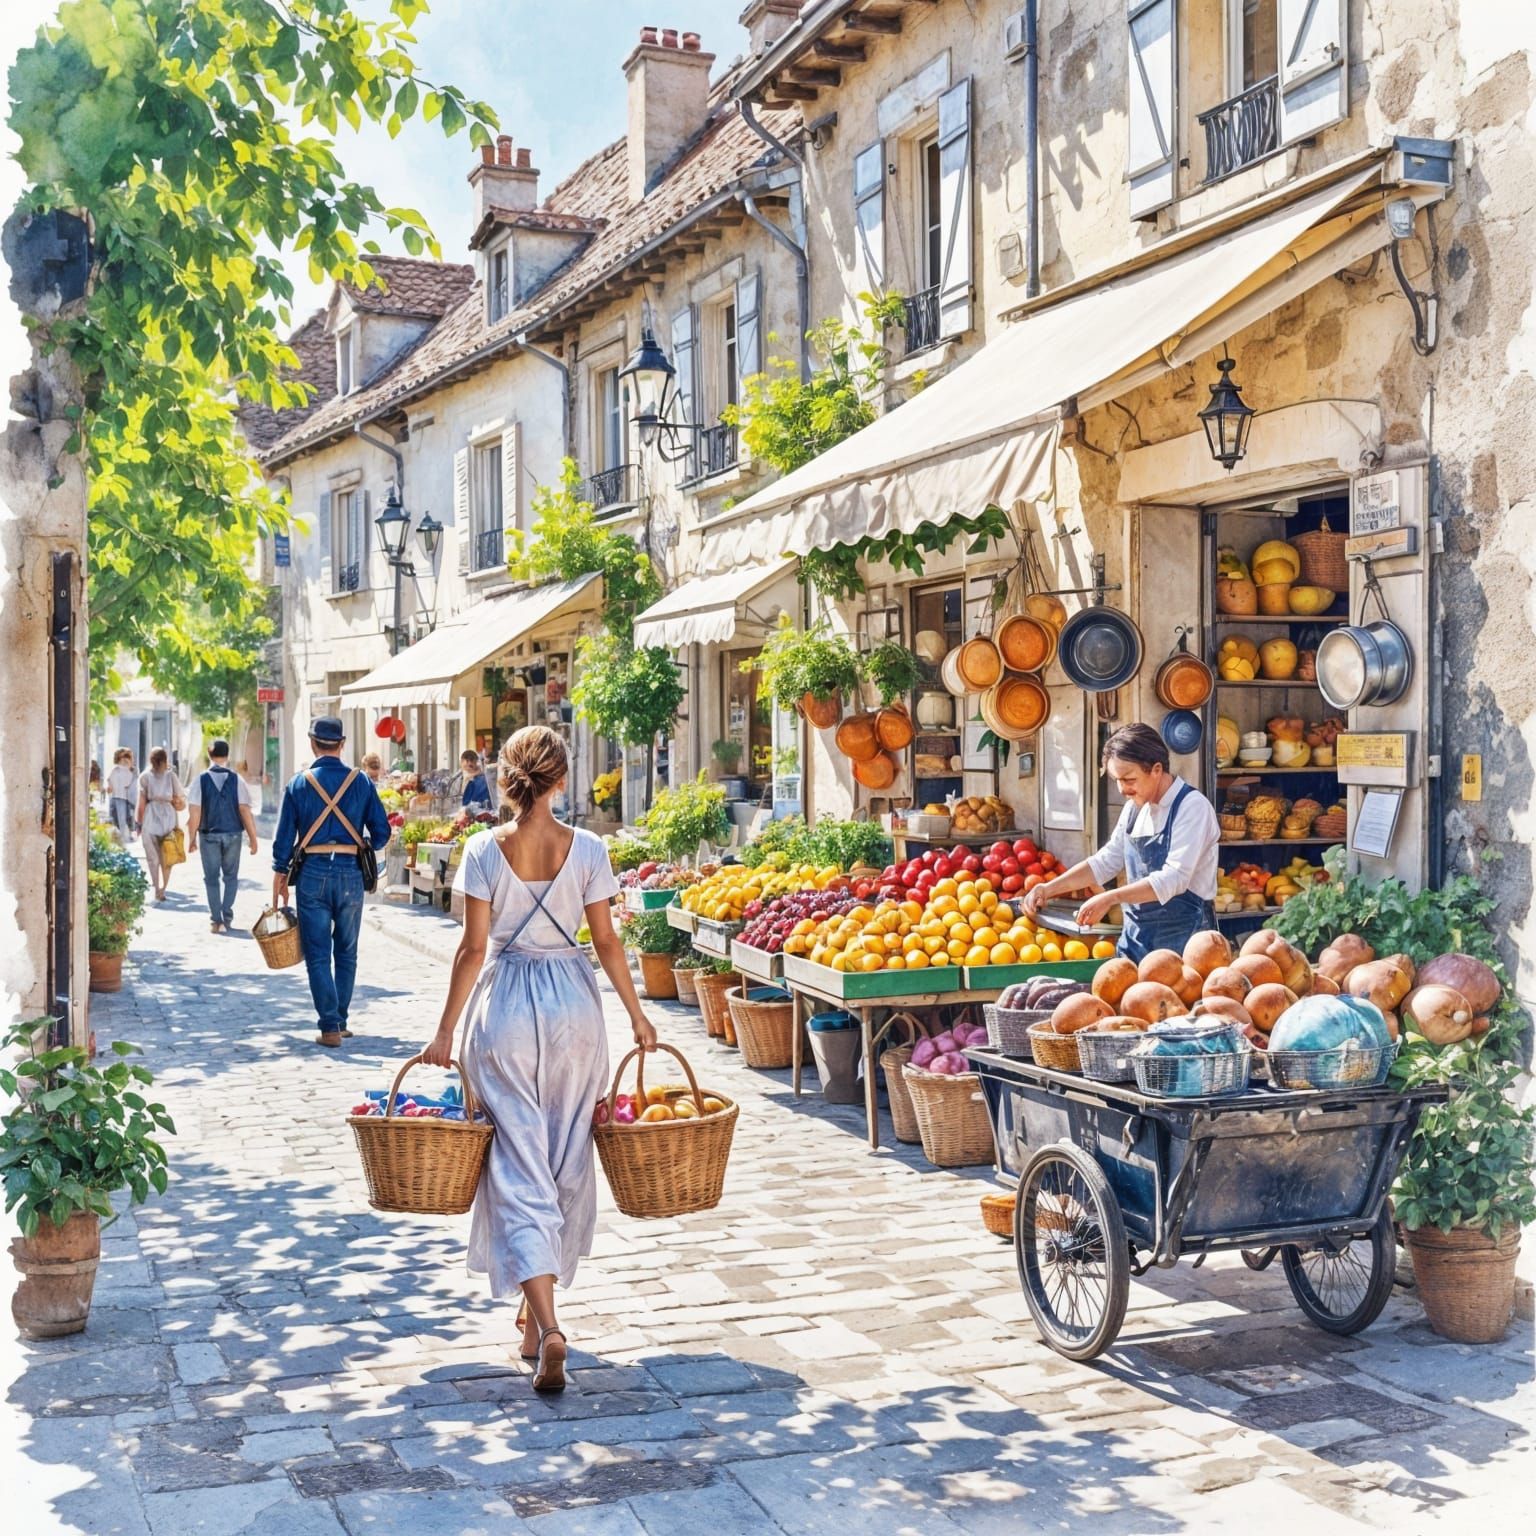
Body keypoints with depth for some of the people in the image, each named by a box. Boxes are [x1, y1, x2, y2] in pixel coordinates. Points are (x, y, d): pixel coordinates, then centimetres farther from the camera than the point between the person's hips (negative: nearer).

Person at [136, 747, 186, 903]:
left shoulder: (145, 777, 0)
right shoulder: (171, 776, 2)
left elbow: (141, 803, -2)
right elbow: (181, 804, 0)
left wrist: (139, 823, 6)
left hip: (151, 819, -1)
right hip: (168, 817, 1)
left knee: (153, 858, 6)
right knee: (166, 858, 11)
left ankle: (157, 891, 3)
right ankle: (163, 889, 12)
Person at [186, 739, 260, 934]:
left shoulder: (200, 780, -5)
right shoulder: (236, 780, -5)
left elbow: (194, 813, -8)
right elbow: (245, 810, -7)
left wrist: (191, 839, 0)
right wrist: (252, 837, -1)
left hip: (209, 835, 0)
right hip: (233, 834, 1)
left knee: (211, 878, 9)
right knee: (230, 877, 14)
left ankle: (216, 920, 7)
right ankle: (227, 918, 9)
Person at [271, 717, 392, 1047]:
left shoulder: (299, 783, -1)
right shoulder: (361, 782, 0)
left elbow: (284, 838, 0)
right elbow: (382, 833, 0)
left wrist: (279, 882, 9)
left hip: (312, 874, -1)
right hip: (351, 873, 1)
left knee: (318, 955, 3)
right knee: (346, 952, 15)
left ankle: (329, 1026, -2)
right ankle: (340, 1021, 19)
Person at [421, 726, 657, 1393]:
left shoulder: (484, 850, -8)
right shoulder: (586, 849, -5)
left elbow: (473, 949, -7)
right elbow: (606, 942, 0)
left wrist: (444, 1031, 1)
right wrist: (636, 1014, 12)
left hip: (504, 1009, -1)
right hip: (573, 1007, 1)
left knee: (519, 1166, 0)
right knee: (566, 1159, 15)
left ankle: (546, 1326, -12)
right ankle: (539, 1307, 28)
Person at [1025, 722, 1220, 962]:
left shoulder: (1192, 806, -14)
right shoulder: (1134, 808, 9)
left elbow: (1174, 878, -22)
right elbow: (1106, 861, 17)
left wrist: (1111, 898, -29)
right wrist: (1049, 888, 5)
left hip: (1182, 939, -7)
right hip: (1137, 936, 7)